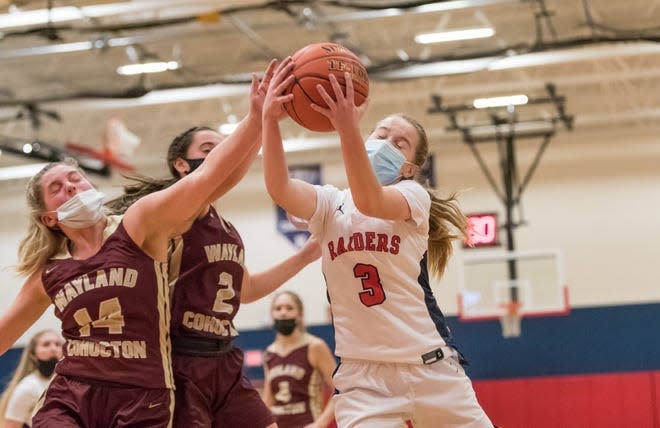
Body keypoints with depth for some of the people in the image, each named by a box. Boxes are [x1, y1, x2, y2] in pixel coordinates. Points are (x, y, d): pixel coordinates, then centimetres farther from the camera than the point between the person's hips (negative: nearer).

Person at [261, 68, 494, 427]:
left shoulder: (414, 195, 0)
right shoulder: (329, 204, 6)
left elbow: (370, 202, -23)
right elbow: (279, 189, -16)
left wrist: (347, 128, -37)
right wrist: (270, 121, -31)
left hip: (429, 364, 0)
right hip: (361, 372, 1)